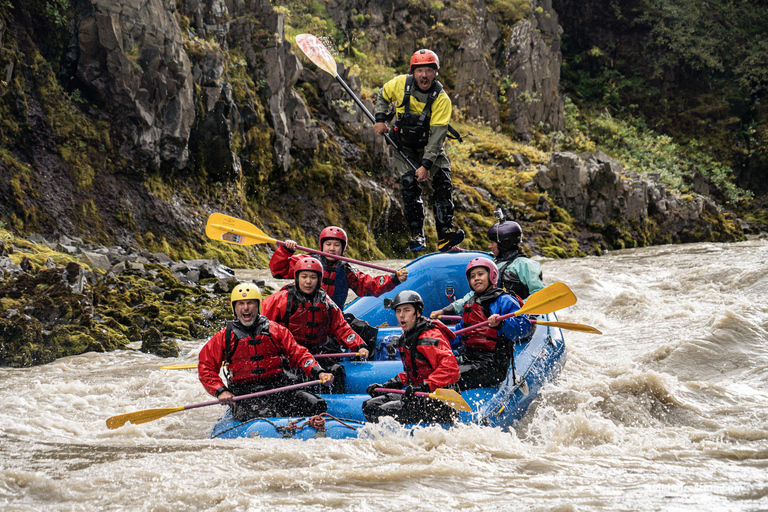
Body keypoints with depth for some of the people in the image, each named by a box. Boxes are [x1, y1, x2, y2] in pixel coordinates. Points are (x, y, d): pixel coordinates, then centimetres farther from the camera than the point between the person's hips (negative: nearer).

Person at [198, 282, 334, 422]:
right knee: (265, 415, -35)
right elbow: (205, 367, 10)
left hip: (278, 389, 3)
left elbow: (298, 354, 11)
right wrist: (220, 391, -7)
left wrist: (319, 372, -7)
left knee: (317, 405, -19)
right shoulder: (224, 337, 9)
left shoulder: (276, 330, 13)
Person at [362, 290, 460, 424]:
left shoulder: (430, 337, -16)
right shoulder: (405, 339, 16)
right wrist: (386, 386, 17)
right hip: (418, 396, 10)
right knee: (370, 406, 7)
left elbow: (451, 369, -28)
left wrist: (424, 386, -35)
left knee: (386, 411, -23)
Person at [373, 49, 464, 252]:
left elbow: (437, 135, -25)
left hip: (431, 146, 0)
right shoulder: (400, 84, -14)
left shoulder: (442, 99, -20)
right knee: (410, 185, -14)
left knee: (442, 182, -15)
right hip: (404, 147, 0)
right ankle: (416, 235, -7)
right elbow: (383, 96, 9)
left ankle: (445, 236, -15)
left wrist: (426, 164, -31)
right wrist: (381, 119, -5)